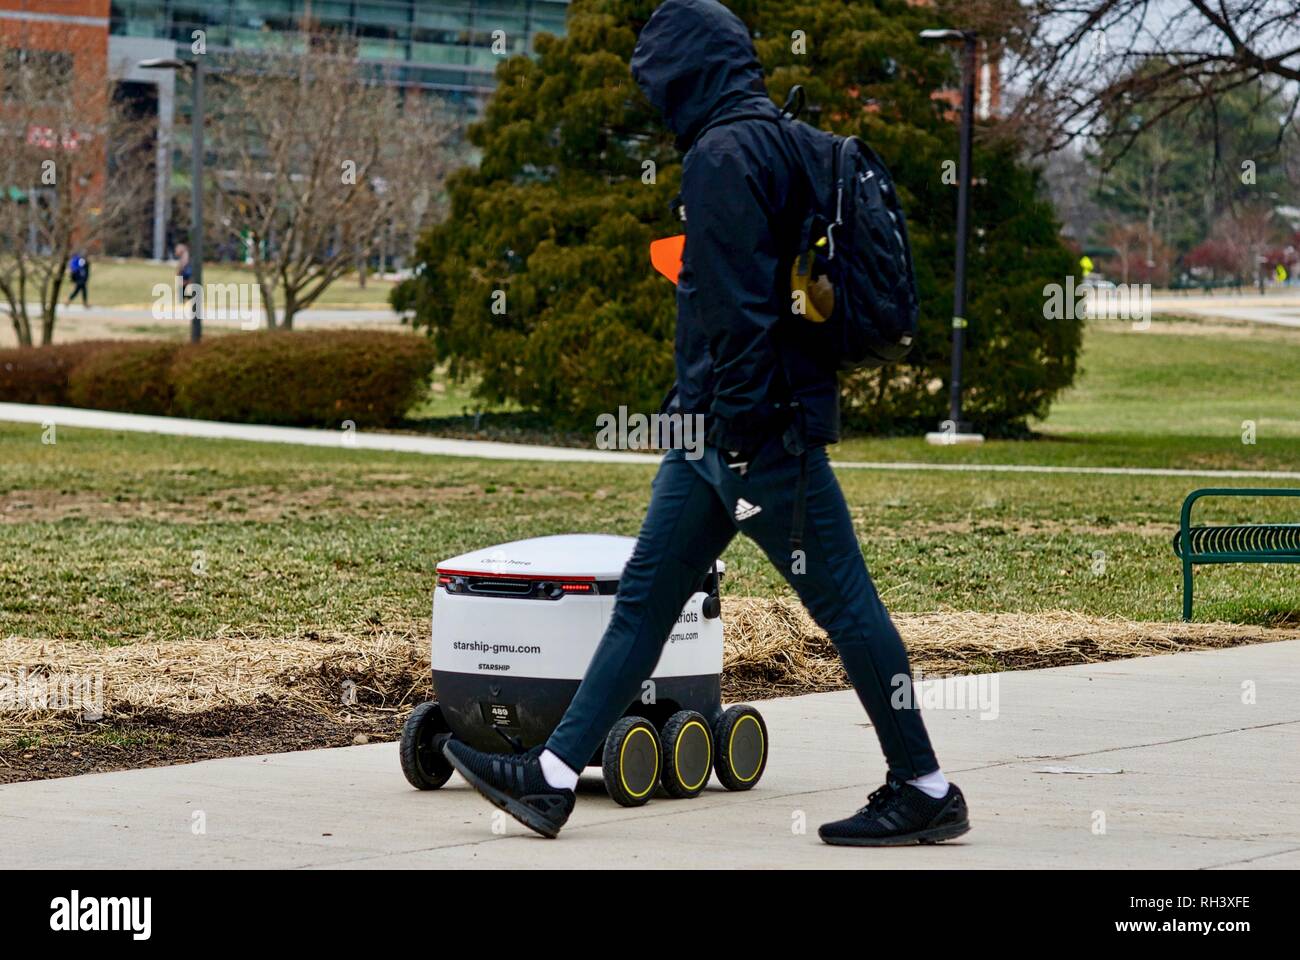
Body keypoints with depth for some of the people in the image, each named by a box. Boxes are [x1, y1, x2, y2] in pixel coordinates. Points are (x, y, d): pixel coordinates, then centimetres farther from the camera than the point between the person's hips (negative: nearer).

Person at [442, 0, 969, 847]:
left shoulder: (726, 154, -15)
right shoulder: (777, 140, 17)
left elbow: (740, 302, -22)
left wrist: (743, 424, -21)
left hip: (757, 427, -11)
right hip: (714, 426, 11)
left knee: (843, 602, -3)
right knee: (645, 596, 10)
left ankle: (926, 792, 4)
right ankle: (552, 779, 13)